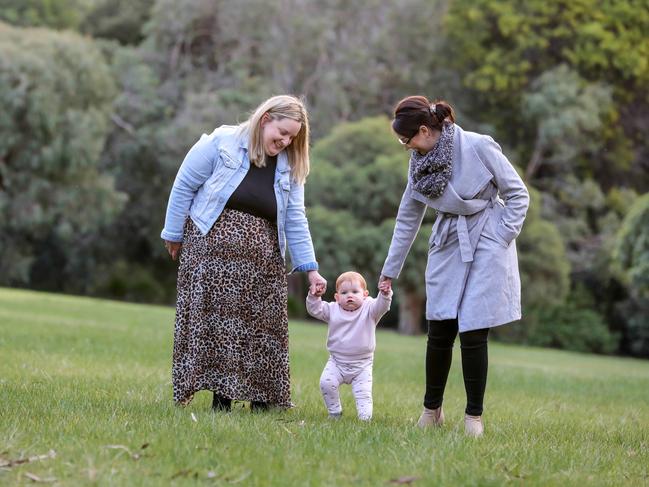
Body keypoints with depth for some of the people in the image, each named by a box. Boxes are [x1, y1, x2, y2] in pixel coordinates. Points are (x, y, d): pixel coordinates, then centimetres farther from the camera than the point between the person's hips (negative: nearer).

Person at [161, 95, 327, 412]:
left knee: (263, 326, 1)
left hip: (261, 261, 4)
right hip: (212, 251, -4)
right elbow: (184, 187, -1)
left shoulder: (288, 167, 7)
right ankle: (220, 397, -3)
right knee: (214, 321, -8)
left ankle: (261, 398, 9)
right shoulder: (220, 143, -6)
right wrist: (174, 235, 2)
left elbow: (295, 220, 7)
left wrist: (310, 269, 1)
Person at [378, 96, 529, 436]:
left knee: (473, 332, -7)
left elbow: (518, 195, -8)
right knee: (439, 331, 2)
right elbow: (407, 219, 12)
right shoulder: (419, 163, 2)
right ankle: (432, 409, 17)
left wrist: (501, 239, -12)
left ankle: (474, 416, 5)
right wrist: (389, 272, 15)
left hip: (486, 246, -5)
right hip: (448, 245, 5)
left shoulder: (478, 147, -16)